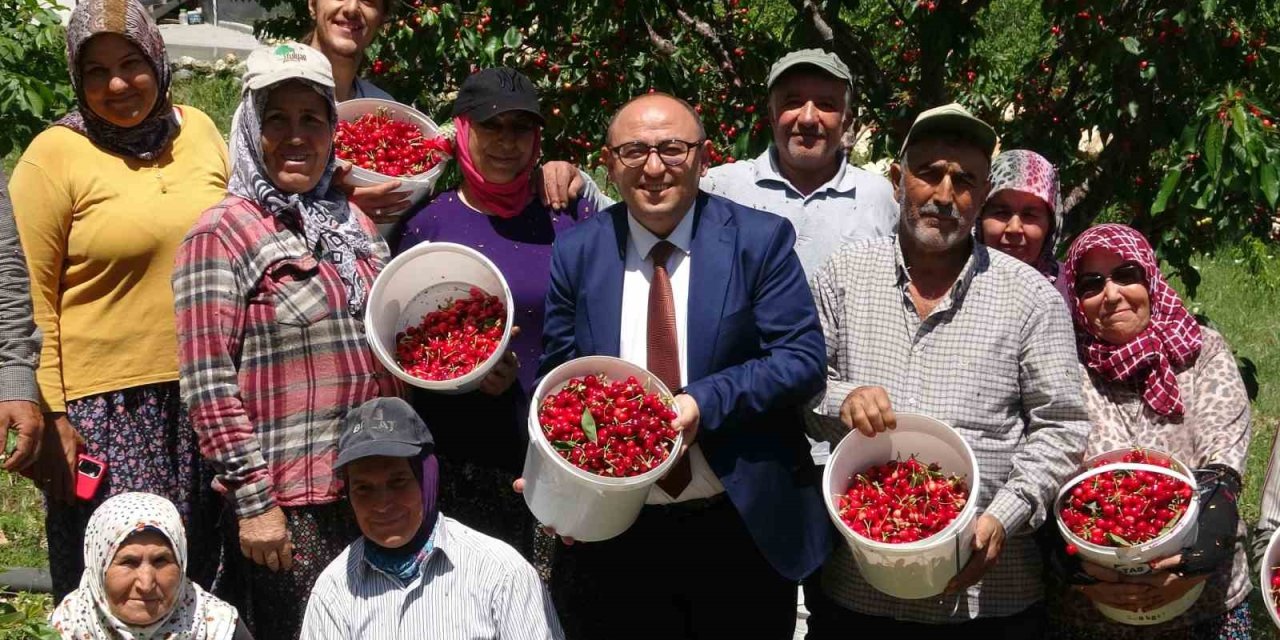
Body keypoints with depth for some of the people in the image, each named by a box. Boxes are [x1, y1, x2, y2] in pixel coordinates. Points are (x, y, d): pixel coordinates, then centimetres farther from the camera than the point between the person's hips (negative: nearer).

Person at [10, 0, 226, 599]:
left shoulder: (199, 131, 8)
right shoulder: (53, 156, -7)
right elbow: (31, 299, -7)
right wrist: (50, 417, -12)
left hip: (206, 397, 5)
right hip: (106, 405, -5)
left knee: (199, 571, 12)